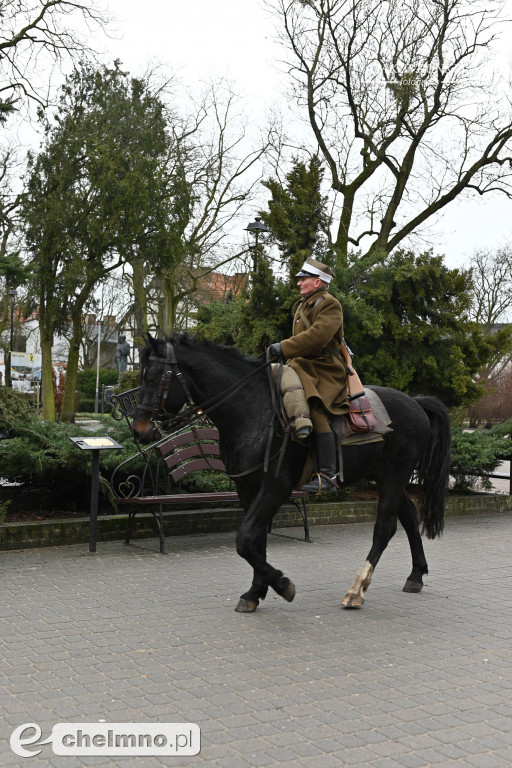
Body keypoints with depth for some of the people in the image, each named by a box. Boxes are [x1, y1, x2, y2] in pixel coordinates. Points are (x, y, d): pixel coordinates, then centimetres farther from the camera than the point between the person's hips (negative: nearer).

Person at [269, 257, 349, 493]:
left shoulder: (329, 304, -8)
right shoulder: (304, 304, 23)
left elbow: (317, 335, -23)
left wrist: (285, 348, -26)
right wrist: (289, 360, 13)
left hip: (325, 370, -10)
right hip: (302, 366, 10)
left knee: (316, 411, -26)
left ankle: (327, 473, -26)